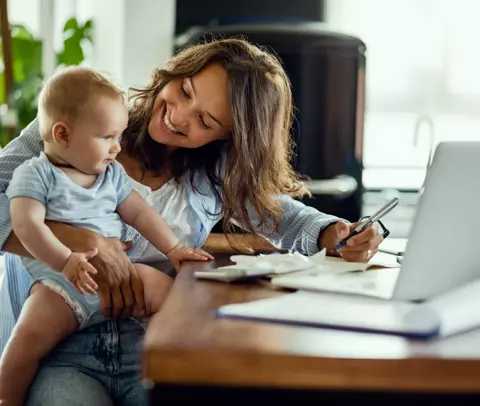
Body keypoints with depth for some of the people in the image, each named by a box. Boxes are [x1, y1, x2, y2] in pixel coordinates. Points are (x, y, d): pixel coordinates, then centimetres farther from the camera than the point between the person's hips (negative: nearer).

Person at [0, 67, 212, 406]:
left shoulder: (113, 174, 15)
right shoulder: (35, 174, -4)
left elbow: (140, 213, 16)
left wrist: (173, 248, 4)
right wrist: (66, 261, -28)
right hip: (62, 282, -5)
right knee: (30, 336, -26)